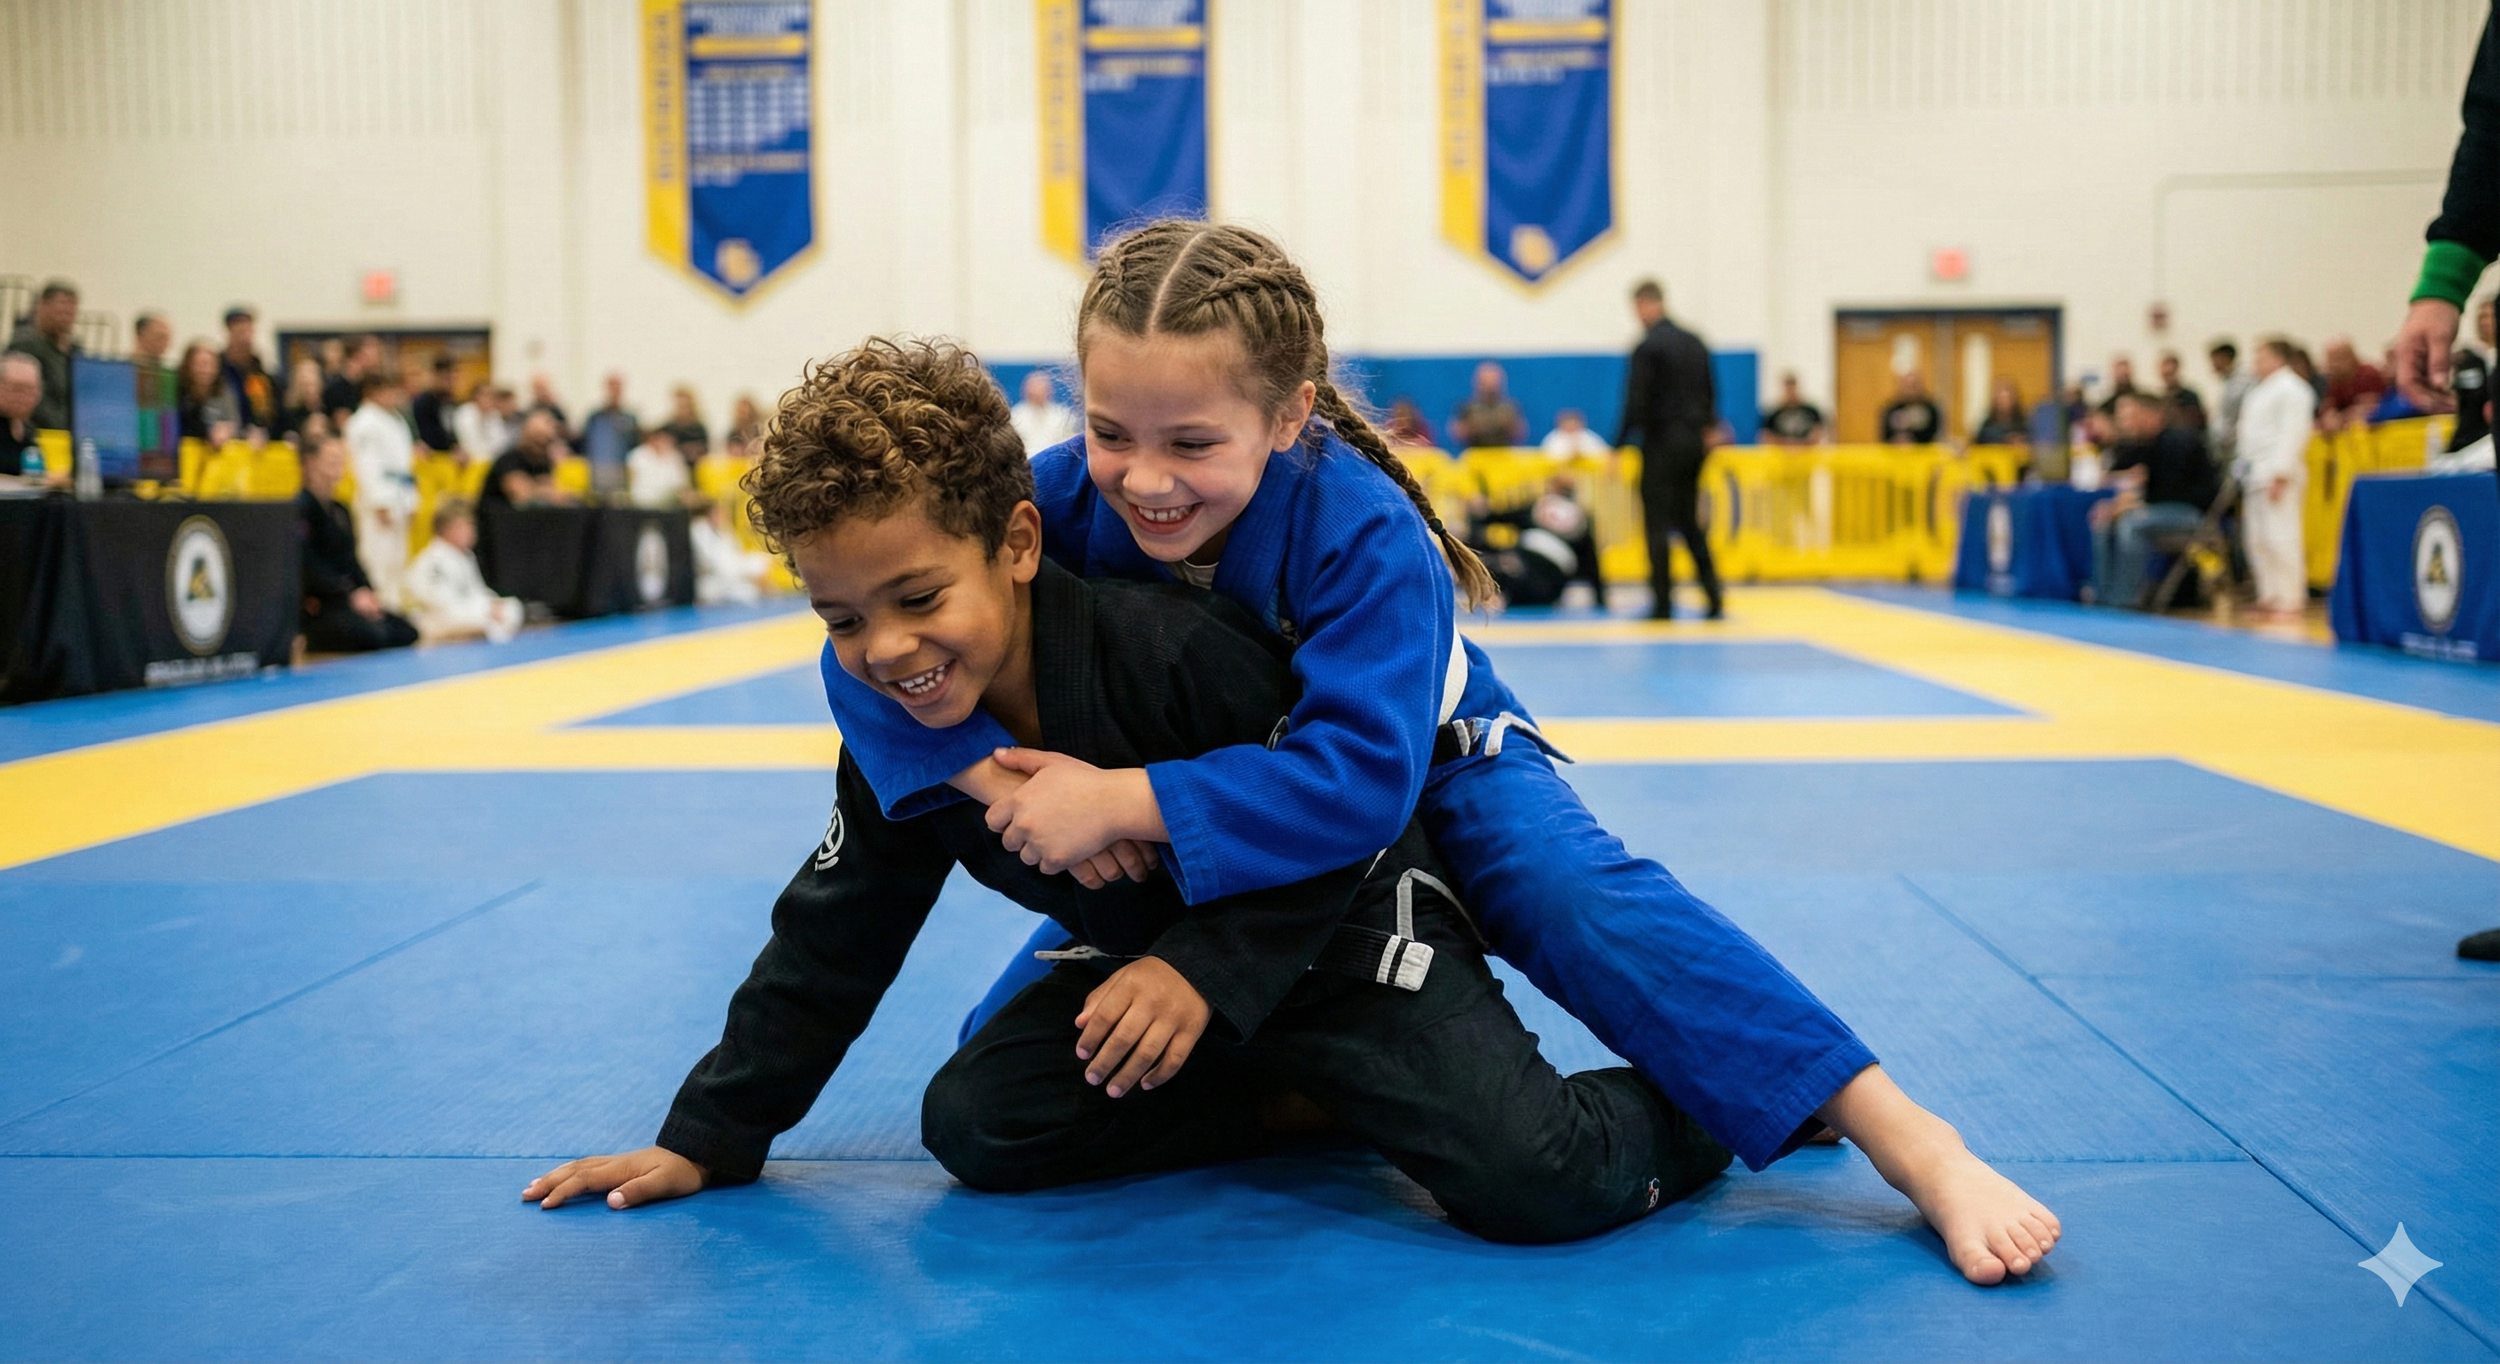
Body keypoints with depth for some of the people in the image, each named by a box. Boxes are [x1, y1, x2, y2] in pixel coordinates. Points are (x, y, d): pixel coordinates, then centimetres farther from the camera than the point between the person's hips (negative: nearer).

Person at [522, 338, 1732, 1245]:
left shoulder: (1177, 651, -33)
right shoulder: (897, 725, -11)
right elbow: (836, 933, 1)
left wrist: (1211, 970, -32)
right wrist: (710, 1136, 2)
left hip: (1335, 930, -7)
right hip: (1149, 952, 7)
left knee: (1533, 1182, -26)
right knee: (974, 1125, -6)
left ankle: (1698, 1104, 10)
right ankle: (1297, 1103, 7)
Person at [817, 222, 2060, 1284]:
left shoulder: (1362, 535, -36)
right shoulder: (1063, 499, -26)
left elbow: (1361, 776, -43)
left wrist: (1126, 801, -50)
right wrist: (1001, 777, -41)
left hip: (1422, 777, -4)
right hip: (1189, 825, 4)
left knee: (1586, 903, -32)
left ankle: (1922, 1150, -30)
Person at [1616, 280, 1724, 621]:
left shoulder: (1646, 348, -13)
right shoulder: (1695, 343, 10)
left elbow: (1636, 404, -16)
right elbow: (1709, 395, 17)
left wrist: (1618, 448, -10)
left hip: (1661, 443, -7)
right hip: (1693, 442, 7)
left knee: (1658, 524, 0)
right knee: (1690, 522, 15)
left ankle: (1662, 603, 1)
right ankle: (1714, 598, 9)